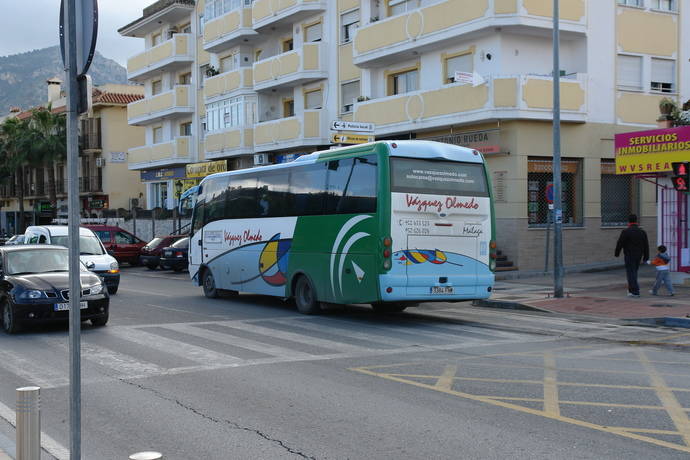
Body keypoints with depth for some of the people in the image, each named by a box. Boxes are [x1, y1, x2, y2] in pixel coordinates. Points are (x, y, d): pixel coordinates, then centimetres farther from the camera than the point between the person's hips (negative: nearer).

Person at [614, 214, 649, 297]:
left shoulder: (625, 232, -13)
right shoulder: (642, 232, 5)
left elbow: (620, 243, -10)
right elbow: (646, 245, 8)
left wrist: (617, 253, 4)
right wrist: (646, 257, 14)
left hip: (629, 255, -6)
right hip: (638, 256, 6)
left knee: (631, 273, -3)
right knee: (634, 272, 18)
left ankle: (635, 291, -8)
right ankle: (631, 289, 25)